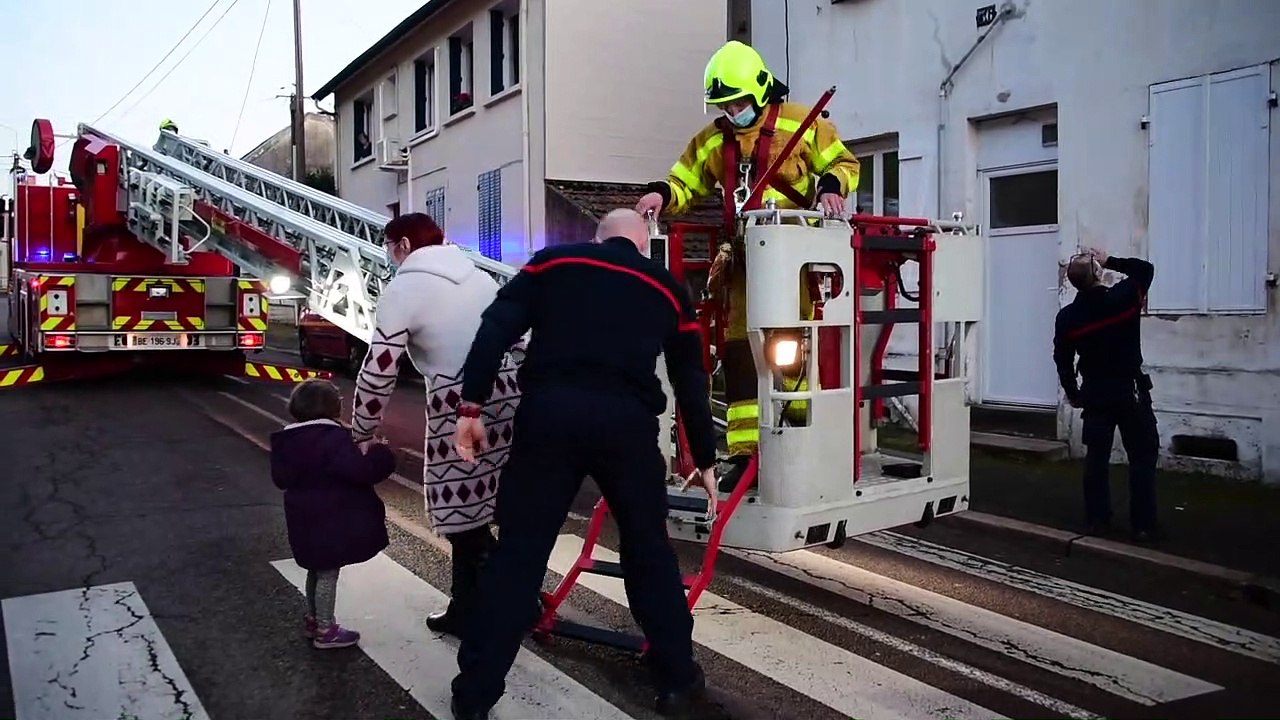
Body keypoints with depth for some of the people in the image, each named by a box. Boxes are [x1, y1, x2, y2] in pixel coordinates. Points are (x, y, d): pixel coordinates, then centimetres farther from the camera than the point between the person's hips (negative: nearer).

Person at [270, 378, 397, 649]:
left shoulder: (288, 440, 6)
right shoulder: (334, 437, -21)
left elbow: (281, 478, 14)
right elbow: (358, 470, -27)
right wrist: (377, 454, -11)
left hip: (306, 520, 8)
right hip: (331, 521, -8)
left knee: (316, 570, 22)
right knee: (328, 573, 1)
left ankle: (313, 620, 35)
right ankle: (325, 631, 9)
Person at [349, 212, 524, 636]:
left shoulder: (403, 288, -3)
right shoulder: (481, 277, 17)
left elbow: (378, 371, -7)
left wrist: (360, 433, 5)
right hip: (508, 398, 7)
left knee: (463, 516, 7)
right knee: (476, 512, 18)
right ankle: (472, 603, 28)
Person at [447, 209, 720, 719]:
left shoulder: (552, 262, 16)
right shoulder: (667, 288, 19)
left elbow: (496, 330, 3)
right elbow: (691, 382, 20)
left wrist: (472, 405, 2)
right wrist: (704, 460, 29)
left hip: (549, 412, 0)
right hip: (627, 422, 0)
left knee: (517, 552, 9)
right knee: (649, 551, 18)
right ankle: (677, 678, 29)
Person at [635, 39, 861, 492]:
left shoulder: (800, 123, 0)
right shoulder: (712, 140, 11)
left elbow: (843, 162, 7)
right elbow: (684, 183, 14)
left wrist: (831, 186, -14)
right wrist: (661, 194, -8)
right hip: (745, 256, 5)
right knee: (738, 351, 0)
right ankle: (744, 451, 5)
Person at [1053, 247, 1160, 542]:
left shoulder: (1067, 317, -5)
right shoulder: (1124, 297, -12)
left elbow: (1062, 360, 2)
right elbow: (1146, 268, 7)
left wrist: (1072, 393, 15)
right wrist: (1109, 261, 11)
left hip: (1095, 394, 2)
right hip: (1131, 392, -2)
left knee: (1096, 458, 10)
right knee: (1142, 459, 5)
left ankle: (1097, 520, 14)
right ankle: (1143, 525, 6)